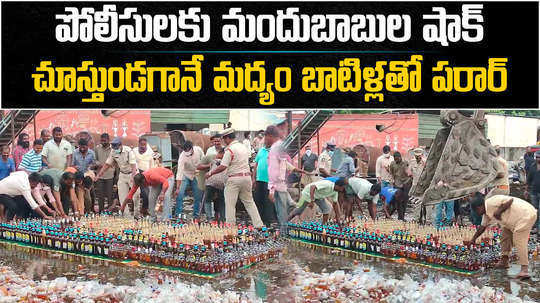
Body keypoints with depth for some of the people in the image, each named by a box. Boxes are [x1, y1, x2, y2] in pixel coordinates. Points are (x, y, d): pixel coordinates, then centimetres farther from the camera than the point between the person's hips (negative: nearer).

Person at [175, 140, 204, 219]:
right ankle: (178, 215, -7)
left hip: (196, 175, 3)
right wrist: (177, 188, -34)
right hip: (185, 175, -3)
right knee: (180, 194, -16)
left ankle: (196, 215, 14)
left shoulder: (198, 150, -19)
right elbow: (179, 172, -31)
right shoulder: (182, 156, -28)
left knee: (198, 196, 2)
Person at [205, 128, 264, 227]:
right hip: (247, 176, 7)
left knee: (230, 204, 2)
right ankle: (258, 224, 14)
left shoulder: (229, 150, -13)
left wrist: (210, 173, -5)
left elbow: (223, 167, -17)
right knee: (249, 202, 16)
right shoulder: (244, 147, 11)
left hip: (234, 179, -7)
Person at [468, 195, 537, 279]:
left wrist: (499, 211, -25)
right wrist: (474, 238, 29)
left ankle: (524, 269, -22)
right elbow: (483, 226, 25)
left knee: (519, 241, -18)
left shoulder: (491, 202, -18)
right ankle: (504, 261, 19)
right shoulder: (486, 214, 13)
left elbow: (510, 200, -23)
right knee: (505, 236, 14)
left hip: (526, 214, -11)